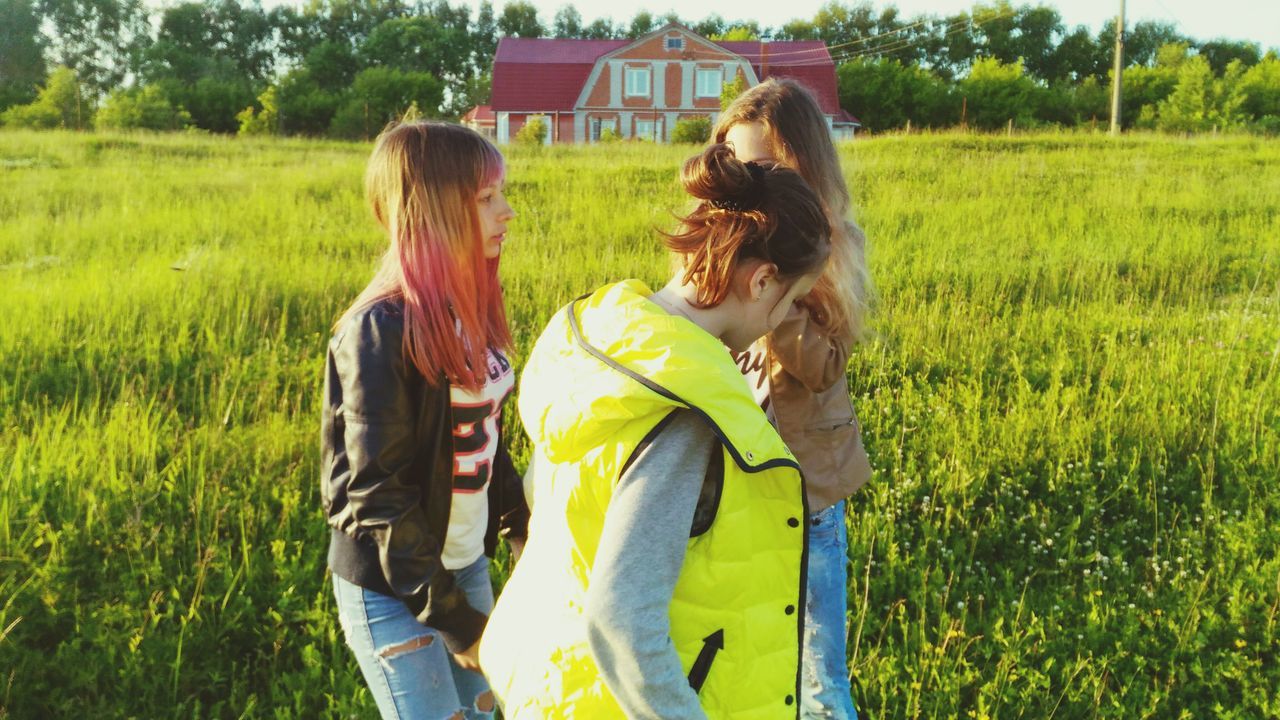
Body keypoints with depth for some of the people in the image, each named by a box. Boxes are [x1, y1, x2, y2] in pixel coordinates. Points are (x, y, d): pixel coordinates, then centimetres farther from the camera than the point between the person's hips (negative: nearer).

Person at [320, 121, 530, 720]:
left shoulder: (469, 308, 1)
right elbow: (375, 495, -20)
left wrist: (527, 536, 6)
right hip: (391, 587, -7)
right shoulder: (382, 330, -21)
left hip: (467, 564, 7)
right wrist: (453, 618, -17)